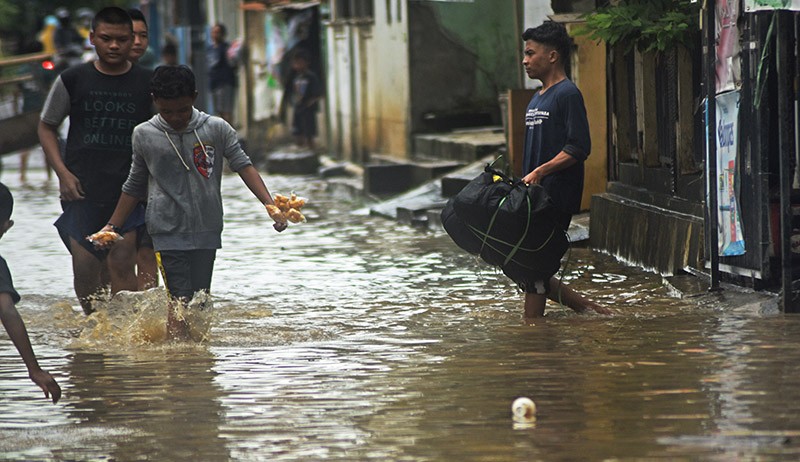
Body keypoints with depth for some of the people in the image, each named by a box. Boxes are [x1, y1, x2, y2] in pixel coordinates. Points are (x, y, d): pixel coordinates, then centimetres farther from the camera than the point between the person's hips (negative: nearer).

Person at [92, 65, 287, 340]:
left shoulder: (217, 129, 1)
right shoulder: (144, 135, 2)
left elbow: (243, 166, -4)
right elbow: (134, 186, 14)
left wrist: (270, 205, -17)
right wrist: (112, 226, 15)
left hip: (207, 230, 2)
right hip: (168, 232, -2)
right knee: (179, 299, -13)